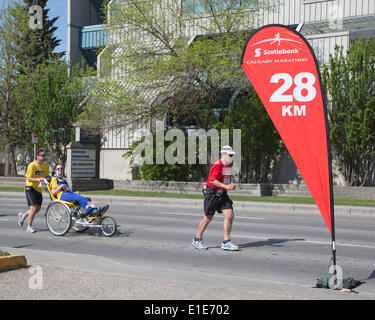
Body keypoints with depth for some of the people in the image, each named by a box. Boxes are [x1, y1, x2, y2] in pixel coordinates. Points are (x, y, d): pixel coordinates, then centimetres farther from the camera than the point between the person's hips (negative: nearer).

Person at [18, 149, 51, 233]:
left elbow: (47, 175, 15)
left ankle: (23, 215, 35)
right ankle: (29, 227, -1)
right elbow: (29, 178, -19)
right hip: (30, 188, -7)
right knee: (34, 208, -14)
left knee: (38, 209, 10)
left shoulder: (45, 165, 5)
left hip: (39, 189, 7)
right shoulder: (32, 165, -15)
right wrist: (38, 179, -35)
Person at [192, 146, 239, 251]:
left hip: (222, 195, 8)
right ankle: (197, 240, 19)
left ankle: (226, 242, 1)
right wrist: (225, 186, -29)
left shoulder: (227, 166, 14)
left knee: (230, 215, -4)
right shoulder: (217, 165, -16)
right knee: (208, 218, 2)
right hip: (212, 194, -8)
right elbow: (212, 180, -25)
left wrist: (230, 186, 16)